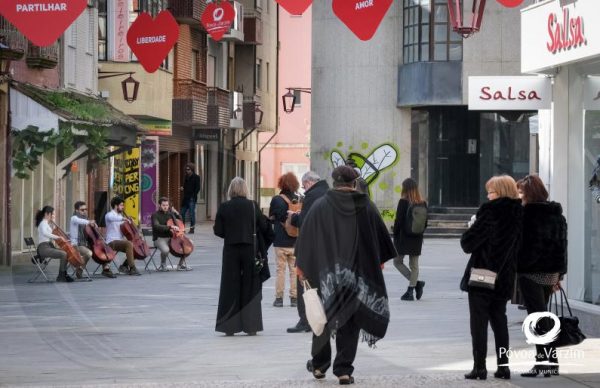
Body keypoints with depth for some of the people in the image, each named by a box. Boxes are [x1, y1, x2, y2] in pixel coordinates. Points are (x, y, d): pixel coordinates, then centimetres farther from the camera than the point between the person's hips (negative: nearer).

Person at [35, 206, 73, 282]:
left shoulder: (47, 223, 19)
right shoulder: (43, 223, -11)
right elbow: (45, 233, -31)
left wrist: (52, 223, 14)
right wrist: (57, 237, -35)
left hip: (49, 246, 10)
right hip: (43, 248, -10)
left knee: (65, 253, 18)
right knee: (63, 254, -25)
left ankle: (63, 275, 17)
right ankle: (61, 276, -16)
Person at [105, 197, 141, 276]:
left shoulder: (120, 216, 21)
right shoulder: (109, 215, -5)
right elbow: (110, 218, -32)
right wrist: (122, 218, -36)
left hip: (120, 241, 9)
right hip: (112, 242, -9)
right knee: (129, 244, -32)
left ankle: (124, 266, 7)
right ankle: (132, 269, -32)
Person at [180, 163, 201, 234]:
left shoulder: (196, 177, -4)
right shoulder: (186, 177, 17)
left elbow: (197, 188, -9)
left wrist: (193, 196, -16)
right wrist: (182, 188, 4)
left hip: (192, 198, -7)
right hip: (185, 198, 7)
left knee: (192, 213, -6)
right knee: (182, 213, 5)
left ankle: (192, 229, -1)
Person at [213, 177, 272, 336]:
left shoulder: (224, 207, -6)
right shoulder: (252, 206, -6)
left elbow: (218, 231, -4)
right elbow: (264, 228, -3)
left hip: (230, 250, 0)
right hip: (250, 249, 0)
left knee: (230, 287, 7)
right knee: (250, 287, 7)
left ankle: (229, 326, 5)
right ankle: (250, 325, 7)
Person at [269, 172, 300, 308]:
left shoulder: (276, 200, -6)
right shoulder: (299, 200, -3)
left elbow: (271, 218, 3)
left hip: (280, 241, -1)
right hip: (295, 241, 1)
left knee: (280, 269, 5)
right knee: (294, 270, 7)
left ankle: (279, 297, 5)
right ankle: (294, 298, 6)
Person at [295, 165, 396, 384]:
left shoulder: (320, 206, -5)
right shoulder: (366, 207, -2)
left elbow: (306, 236, -2)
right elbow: (381, 235, 7)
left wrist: (301, 264, 8)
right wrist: (379, 260, 23)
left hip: (326, 273, 0)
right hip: (358, 274, 0)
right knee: (350, 321, 5)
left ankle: (319, 365, 25)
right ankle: (344, 369, -1)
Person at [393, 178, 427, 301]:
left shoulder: (403, 202, -13)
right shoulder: (423, 203, 3)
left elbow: (398, 221, -14)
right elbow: (425, 223, 6)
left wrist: (395, 237, -5)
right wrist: (418, 233, 14)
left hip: (403, 237, -5)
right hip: (417, 239, 5)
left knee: (397, 261, 8)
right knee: (414, 265, 10)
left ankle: (416, 283, -6)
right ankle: (411, 290, 8)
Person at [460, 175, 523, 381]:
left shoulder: (489, 211, -16)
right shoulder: (519, 214, 3)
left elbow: (468, 243, -14)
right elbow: (517, 246, 12)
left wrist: (469, 232, 6)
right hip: (504, 278, 6)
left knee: (479, 322, 0)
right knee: (499, 321, 16)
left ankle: (479, 367, -1)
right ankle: (503, 365, 14)